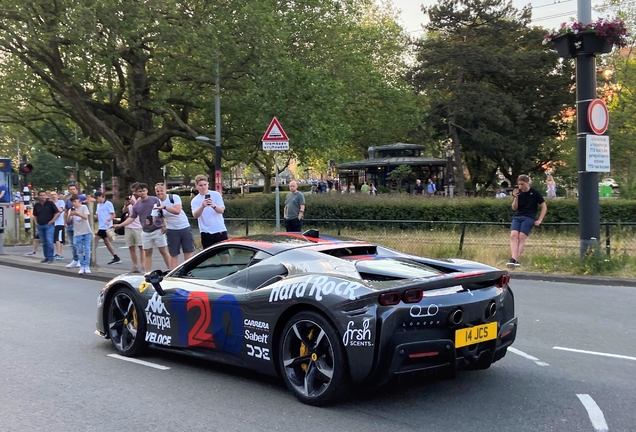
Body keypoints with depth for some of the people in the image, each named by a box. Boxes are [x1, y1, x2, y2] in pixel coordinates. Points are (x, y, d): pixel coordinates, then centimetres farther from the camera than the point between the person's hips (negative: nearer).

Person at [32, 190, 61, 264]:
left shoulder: (50, 203, -4)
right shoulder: (37, 205, 10)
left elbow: (57, 212, -4)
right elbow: (35, 215, 24)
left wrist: (52, 221, -9)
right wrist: (36, 222, 11)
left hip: (49, 225, -5)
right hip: (40, 226, 5)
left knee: (49, 241, -12)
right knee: (44, 242, 10)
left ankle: (50, 257, -8)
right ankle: (46, 257, 17)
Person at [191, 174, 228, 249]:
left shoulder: (216, 195, 1)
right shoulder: (194, 201, 2)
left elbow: (221, 210, -10)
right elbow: (195, 215, -15)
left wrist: (213, 206, -32)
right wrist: (202, 206, -34)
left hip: (220, 230, 0)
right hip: (206, 233, 0)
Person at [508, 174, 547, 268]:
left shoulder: (535, 193, 1)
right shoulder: (517, 193, 10)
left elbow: (544, 207, 7)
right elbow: (514, 208, 7)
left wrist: (539, 220, -1)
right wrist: (515, 197, -9)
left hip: (529, 218, -3)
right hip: (517, 217, 3)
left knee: (521, 237, -20)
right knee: (513, 235, -20)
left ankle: (516, 260, -25)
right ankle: (513, 259, -29)